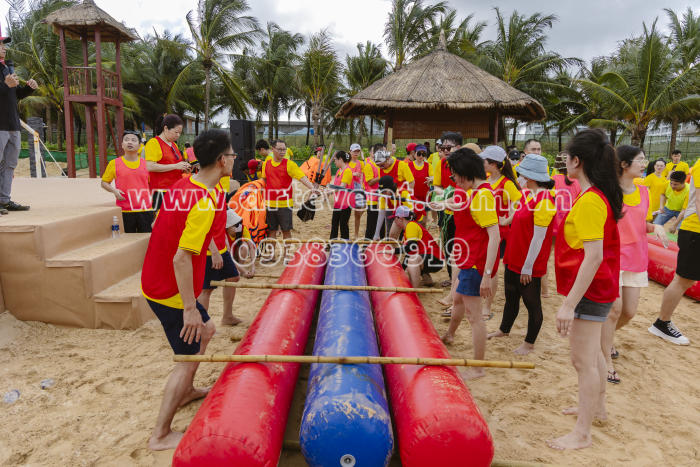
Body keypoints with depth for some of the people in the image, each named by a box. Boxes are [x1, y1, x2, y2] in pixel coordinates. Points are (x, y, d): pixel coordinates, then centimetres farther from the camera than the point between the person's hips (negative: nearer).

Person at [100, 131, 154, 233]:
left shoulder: (146, 164, 8)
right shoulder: (114, 164, 4)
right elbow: (104, 182, 13)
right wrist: (114, 191, -8)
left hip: (145, 210, 1)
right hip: (124, 211, -1)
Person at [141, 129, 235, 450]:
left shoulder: (183, 185, 2)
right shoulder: (204, 202, -26)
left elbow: (156, 224, 14)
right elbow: (181, 258, -29)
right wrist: (190, 308, -23)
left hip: (157, 279, 9)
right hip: (171, 293, -9)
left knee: (206, 330, 25)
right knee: (189, 358, 2)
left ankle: (185, 392, 44)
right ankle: (161, 435, 15)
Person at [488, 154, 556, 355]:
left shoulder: (543, 201, -20)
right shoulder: (528, 195, 8)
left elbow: (538, 239, -21)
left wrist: (527, 267, -18)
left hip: (529, 265, -9)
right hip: (514, 259, 9)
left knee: (532, 302, 7)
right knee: (511, 296, 22)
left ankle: (529, 343, 22)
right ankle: (504, 330, 40)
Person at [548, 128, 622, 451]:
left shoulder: (589, 201, -23)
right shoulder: (604, 195, 7)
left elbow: (594, 256, -28)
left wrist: (569, 304, -28)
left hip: (588, 290, -10)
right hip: (599, 287, 10)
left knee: (583, 360, -1)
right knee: (592, 352, 23)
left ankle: (582, 434, 11)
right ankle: (596, 408, 41)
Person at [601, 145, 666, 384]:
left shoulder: (644, 191, 8)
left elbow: (644, 224, 17)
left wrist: (656, 227, -4)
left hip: (637, 257, 6)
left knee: (629, 311, 9)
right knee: (614, 308, -7)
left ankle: (603, 338, 37)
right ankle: (606, 361, 6)